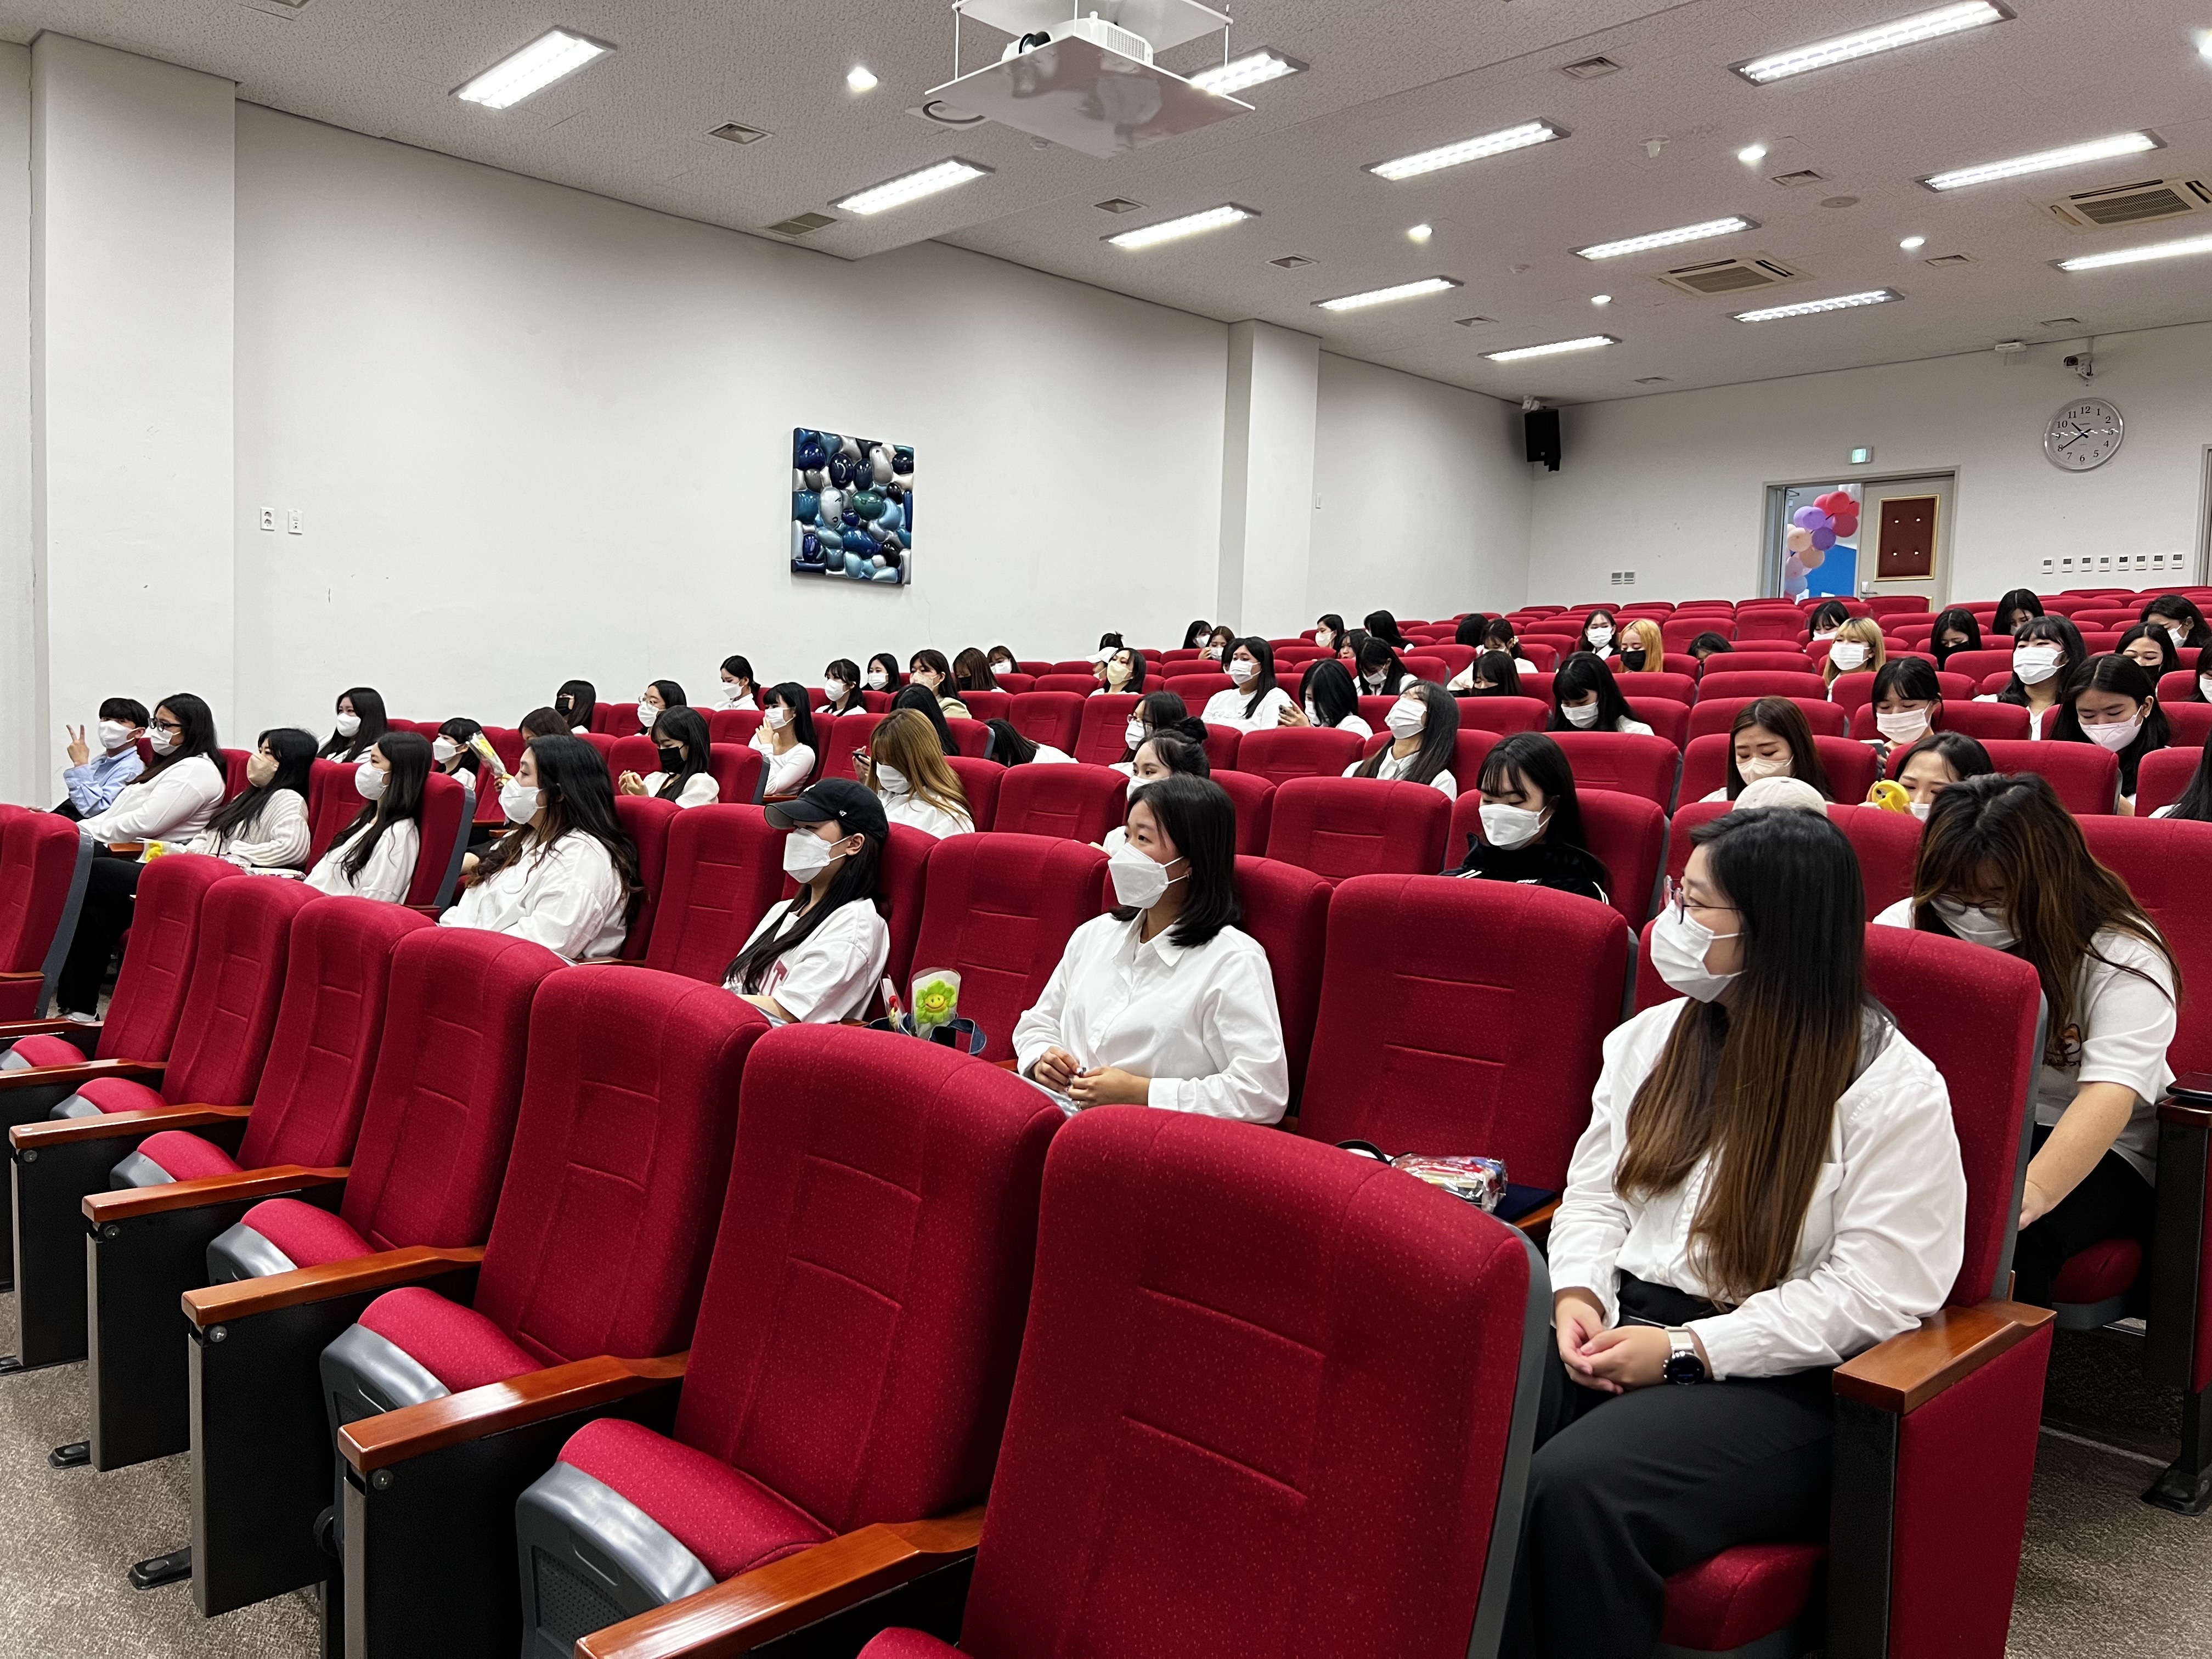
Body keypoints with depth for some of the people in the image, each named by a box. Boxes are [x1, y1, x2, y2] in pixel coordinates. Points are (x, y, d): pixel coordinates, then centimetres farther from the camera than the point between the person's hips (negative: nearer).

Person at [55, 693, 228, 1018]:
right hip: (133, 858, 9)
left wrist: (85, 831, -6)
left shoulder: (197, 770, -5)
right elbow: (118, 813, 23)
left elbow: (145, 823, -14)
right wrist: (81, 829, 6)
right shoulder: (170, 766, 28)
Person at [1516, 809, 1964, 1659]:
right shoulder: (1650, 1037, 14)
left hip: (1776, 1379, -5)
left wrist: (1684, 1349, -15)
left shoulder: (1895, 1091, -6)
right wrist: (1578, 1292, -5)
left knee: (1575, 1488, -33)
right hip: (1619, 1321, 5)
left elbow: (1871, 1293, -12)